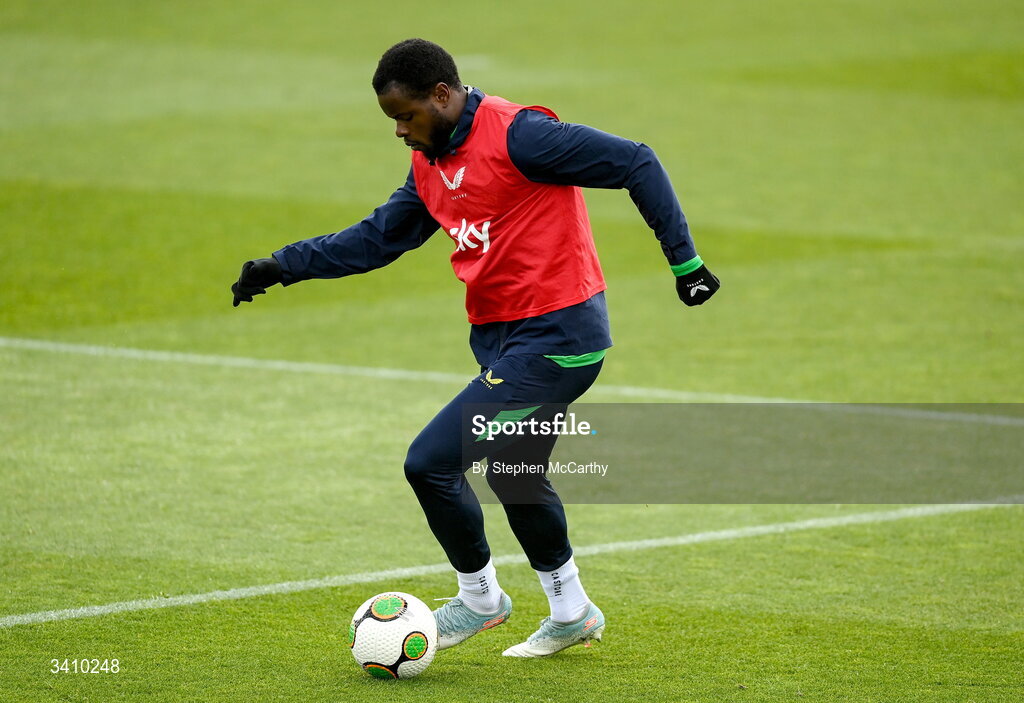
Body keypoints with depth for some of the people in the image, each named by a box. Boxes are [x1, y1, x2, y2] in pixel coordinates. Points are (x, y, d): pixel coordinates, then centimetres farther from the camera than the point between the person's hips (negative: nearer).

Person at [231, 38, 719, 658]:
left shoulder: (516, 134, -17)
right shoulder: (431, 165, 10)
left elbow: (636, 164, -16)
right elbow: (379, 237, 21)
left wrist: (684, 261, -15)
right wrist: (284, 266, 15)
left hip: (554, 338, -10)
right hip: (504, 339, 10)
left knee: (430, 462, -10)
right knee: (513, 475, 21)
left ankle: (480, 598, 11)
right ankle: (571, 614, 37)